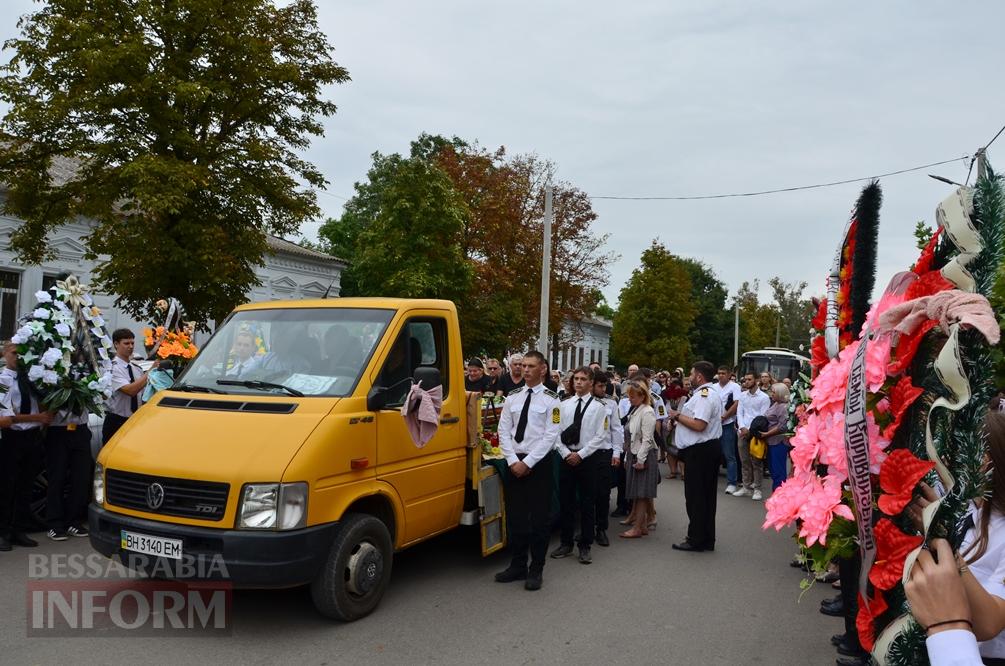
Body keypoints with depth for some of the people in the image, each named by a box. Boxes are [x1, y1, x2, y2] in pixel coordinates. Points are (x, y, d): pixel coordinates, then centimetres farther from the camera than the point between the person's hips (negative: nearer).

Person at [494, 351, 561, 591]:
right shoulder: (512, 397, 7)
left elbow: (550, 436, -10)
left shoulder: (551, 400, -5)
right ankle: (517, 566, 22)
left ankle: (536, 570, 15)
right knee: (515, 517, 10)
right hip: (514, 462, 4)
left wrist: (528, 463, -14)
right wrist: (513, 461, -8)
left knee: (539, 519, 3)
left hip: (539, 464, -4)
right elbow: (504, 431, 4)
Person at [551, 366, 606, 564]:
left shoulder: (598, 407, -3)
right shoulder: (564, 405, 5)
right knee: (565, 501, 9)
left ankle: (585, 546, 15)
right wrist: (565, 453, -8)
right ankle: (566, 543, 22)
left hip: (587, 458, -3)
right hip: (566, 457, 3)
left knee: (587, 503, 4)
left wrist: (580, 455, -12)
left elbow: (600, 436, -8)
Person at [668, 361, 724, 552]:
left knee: (695, 496, -2)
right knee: (707, 495, 15)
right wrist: (681, 417, 11)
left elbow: (699, 425, -27)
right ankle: (707, 540, 22)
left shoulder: (703, 395, -18)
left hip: (699, 451, -11)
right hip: (711, 448, 11)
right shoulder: (713, 393, 17)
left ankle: (696, 540, 5)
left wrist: (678, 416, -13)